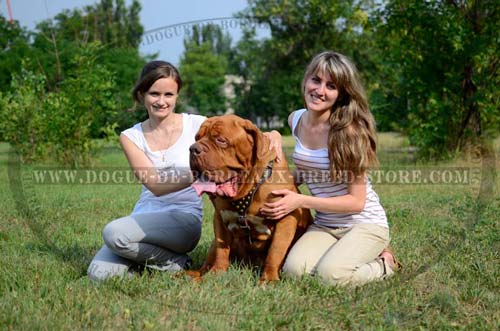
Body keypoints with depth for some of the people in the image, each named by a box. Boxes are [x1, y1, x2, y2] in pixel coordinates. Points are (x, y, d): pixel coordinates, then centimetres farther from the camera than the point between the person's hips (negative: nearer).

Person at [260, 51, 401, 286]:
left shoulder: (348, 130, -19)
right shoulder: (296, 120, 0)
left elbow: (357, 201, -18)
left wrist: (300, 201, -23)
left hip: (364, 223, -5)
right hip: (324, 225, 5)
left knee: (331, 275, -28)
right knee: (294, 270, -21)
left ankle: (384, 263, 2)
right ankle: (340, 254, 8)